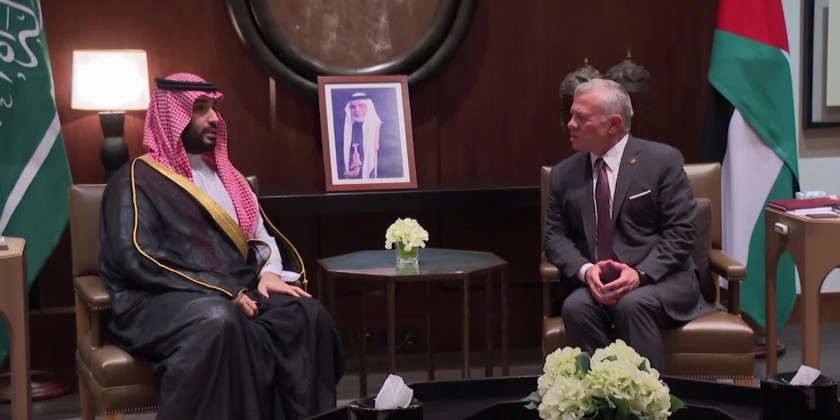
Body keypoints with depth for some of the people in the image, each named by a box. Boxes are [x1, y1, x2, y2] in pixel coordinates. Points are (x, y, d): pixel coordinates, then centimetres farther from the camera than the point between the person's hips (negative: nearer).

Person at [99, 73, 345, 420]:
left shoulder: (222, 174, 24)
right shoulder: (138, 179, 1)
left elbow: (260, 234, 25)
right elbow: (136, 259, -12)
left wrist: (270, 272, -1)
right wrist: (222, 292, -18)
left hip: (237, 294, 6)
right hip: (163, 301, -6)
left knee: (307, 314, -23)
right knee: (218, 321, -40)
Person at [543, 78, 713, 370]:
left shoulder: (662, 160, -2)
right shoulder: (564, 174, 11)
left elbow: (681, 232, -6)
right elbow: (555, 237, 8)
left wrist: (640, 273, -20)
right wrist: (585, 269, -13)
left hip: (659, 279, -3)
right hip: (595, 283, 3)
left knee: (632, 304, -35)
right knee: (575, 307, -30)